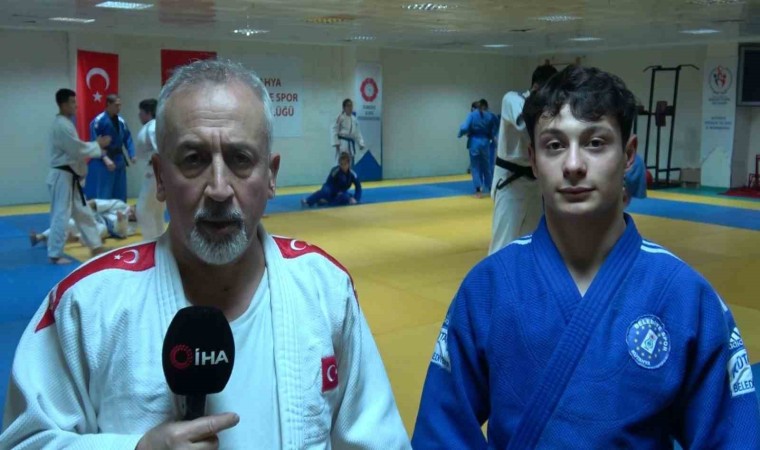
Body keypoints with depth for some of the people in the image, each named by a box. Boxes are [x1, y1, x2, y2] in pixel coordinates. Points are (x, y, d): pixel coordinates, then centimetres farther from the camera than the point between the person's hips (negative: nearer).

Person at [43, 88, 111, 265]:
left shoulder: (65, 123, 15)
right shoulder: (62, 125, -18)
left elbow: (74, 149, 16)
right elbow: (77, 149, -22)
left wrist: (96, 145, 6)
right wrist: (98, 145, -9)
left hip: (69, 176, 11)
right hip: (63, 177, -11)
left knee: (83, 213, 16)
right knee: (61, 215, -6)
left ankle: (96, 245, 26)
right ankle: (55, 254, 2)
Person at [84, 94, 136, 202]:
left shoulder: (121, 121, 5)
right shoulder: (98, 121, -14)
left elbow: (127, 139, 9)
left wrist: (132, 155, -5)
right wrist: (105, 158, -25)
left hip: (119, 161, 7)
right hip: (102, 163, -6)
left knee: (119, 194, 15)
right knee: (101, 195, -6)